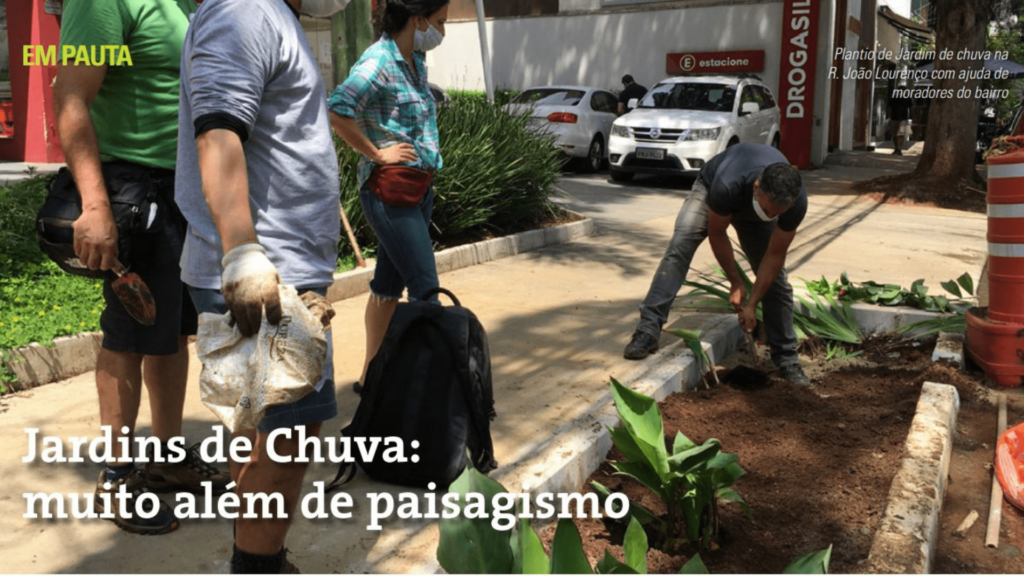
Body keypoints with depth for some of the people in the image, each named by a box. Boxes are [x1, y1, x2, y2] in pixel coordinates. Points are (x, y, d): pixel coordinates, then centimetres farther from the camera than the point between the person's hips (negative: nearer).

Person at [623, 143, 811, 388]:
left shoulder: (796, 202, -36)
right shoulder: (727, 185, -46)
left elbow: (775, 255, -24)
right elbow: (717, 234, -26)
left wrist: (752, 303, -22)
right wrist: (736, 283, -18)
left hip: (752, 213, 3)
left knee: (775, 278, -5)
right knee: (679, 248, -27)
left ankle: (787, 358, 8)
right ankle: (648, 331, -27)